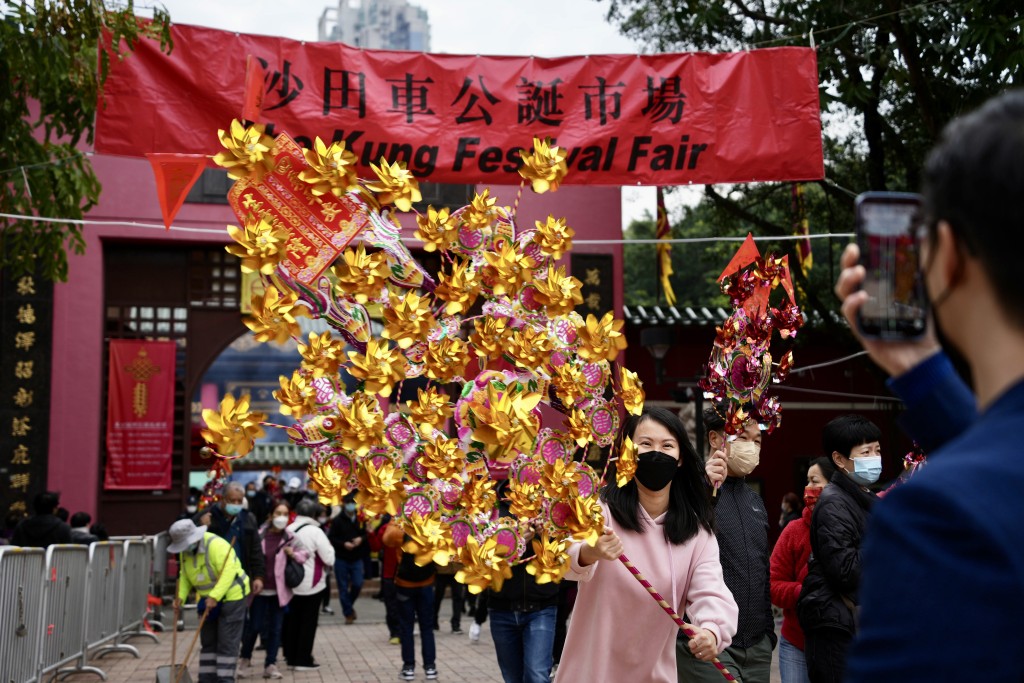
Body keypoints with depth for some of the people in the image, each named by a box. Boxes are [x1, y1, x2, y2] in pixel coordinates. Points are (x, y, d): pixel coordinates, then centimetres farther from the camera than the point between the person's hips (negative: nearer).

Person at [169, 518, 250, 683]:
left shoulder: (216, 545, -25)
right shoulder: (185, 551, 1)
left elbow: (228, 572, -32)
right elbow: (185, 576, 7)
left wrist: (214, 597, -38)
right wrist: (180, 597, -8)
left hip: (231, 597, -8)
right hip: (209, 600, 8)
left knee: (227, 643, -7)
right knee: (208, 641, 10)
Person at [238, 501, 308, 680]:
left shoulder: (290, 537, 0)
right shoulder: (259, 535, -5)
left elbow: (304, 556, 8)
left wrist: (294, 554, -12)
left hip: (279, 590, 2)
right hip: (260, 589, -2)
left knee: (275, 628, 6)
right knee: (254, 626, 0)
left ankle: (270, 665, 14)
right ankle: (245, 659, 22)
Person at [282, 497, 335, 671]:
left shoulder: (288, 530, -3)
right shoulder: (315, 531, -15)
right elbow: (329, 558, -15)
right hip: (312, 584, -5)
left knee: (292, 620, 13)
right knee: (308, 621, 4)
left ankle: (291, 656, 20)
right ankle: (303, 659, 5)